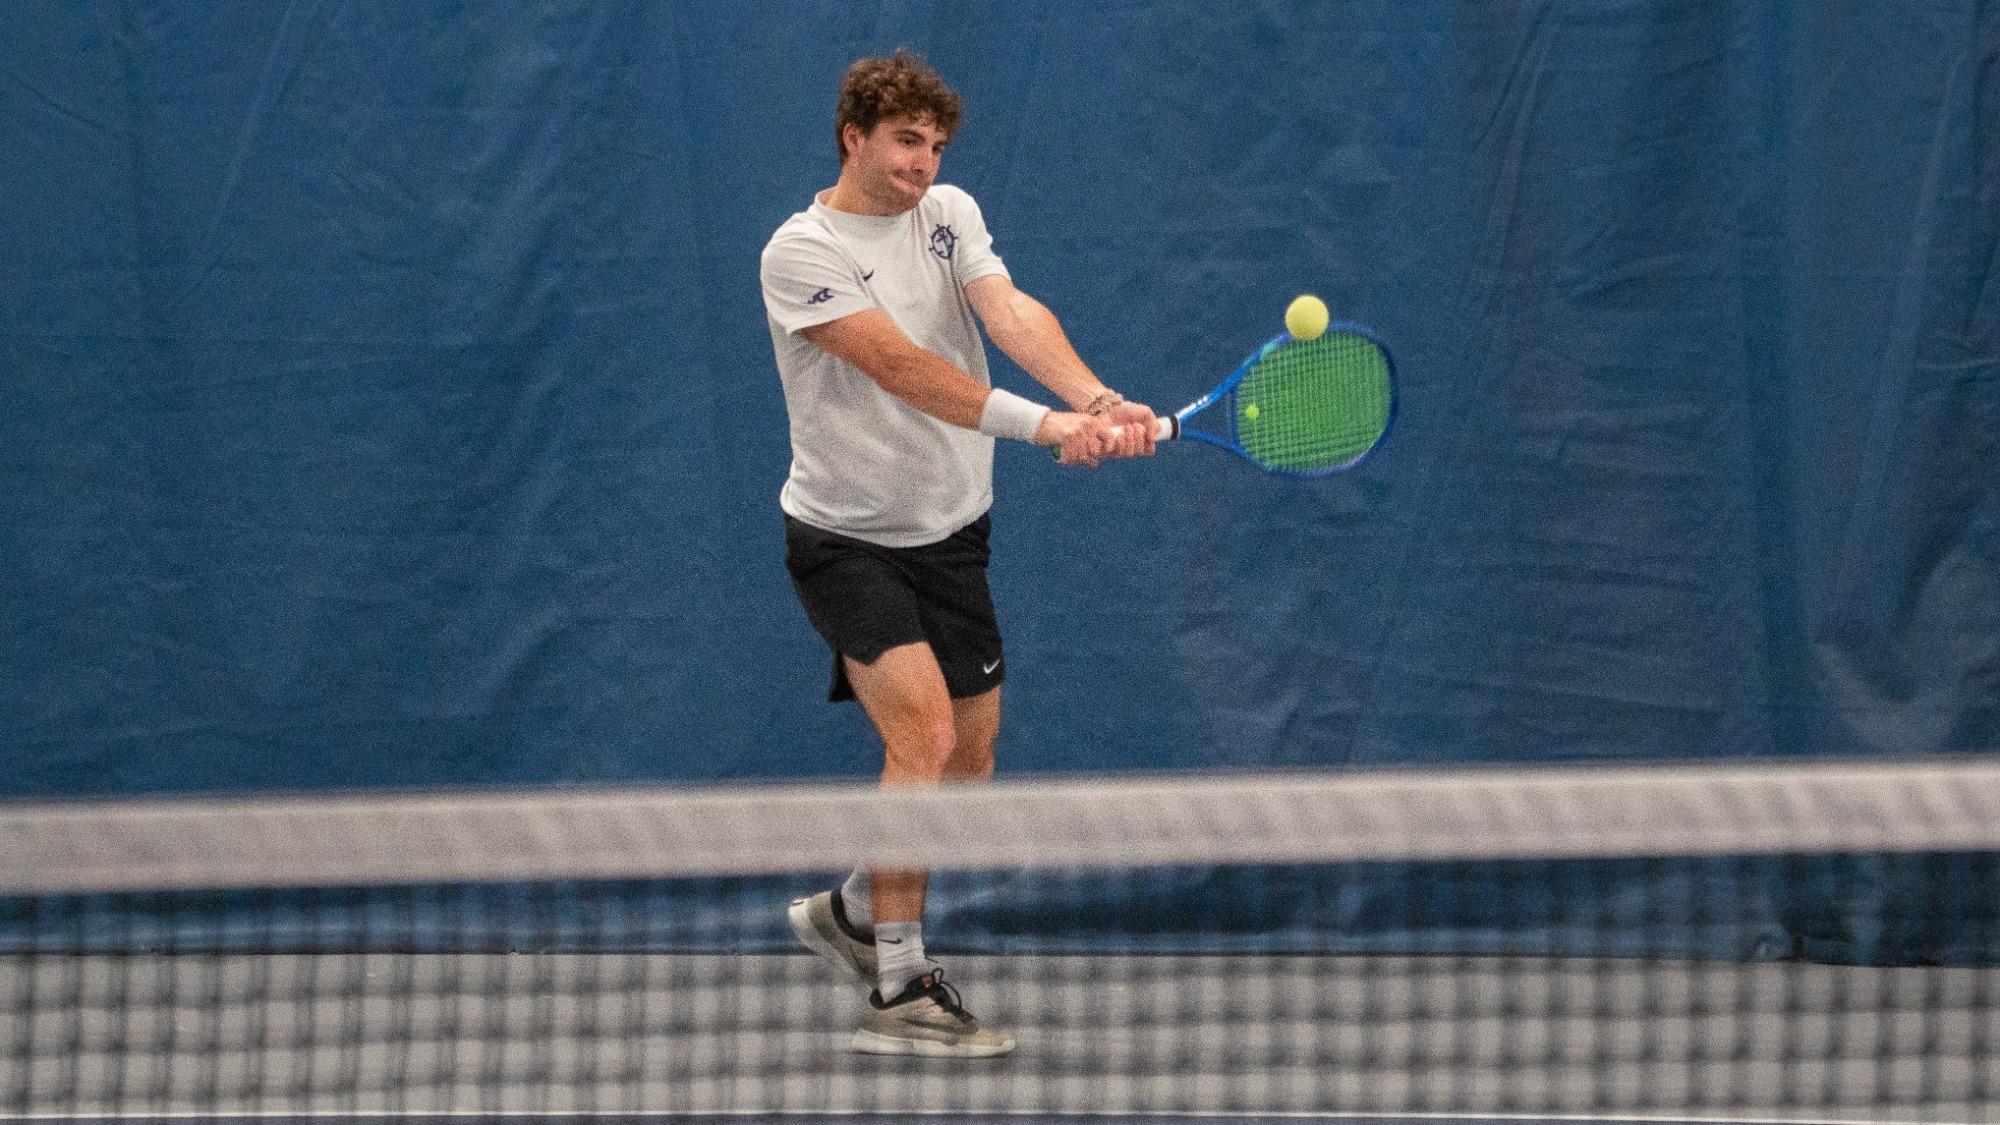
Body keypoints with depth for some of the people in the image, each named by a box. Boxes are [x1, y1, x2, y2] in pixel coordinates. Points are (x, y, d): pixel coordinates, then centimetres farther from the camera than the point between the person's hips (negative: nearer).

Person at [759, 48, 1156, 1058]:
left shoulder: (949, 214, 3)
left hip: (950, 533, 7)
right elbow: (901, 367, -27)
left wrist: (1098, 398, -35)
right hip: (846, 537, -7)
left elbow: (1015, 316, -14)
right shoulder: (801, 253, -15)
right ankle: (898, 992, -16)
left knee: (965, 766, 11)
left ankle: (853, 912, 36)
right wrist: (1046, 426, -37)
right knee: (924, 732, -22)